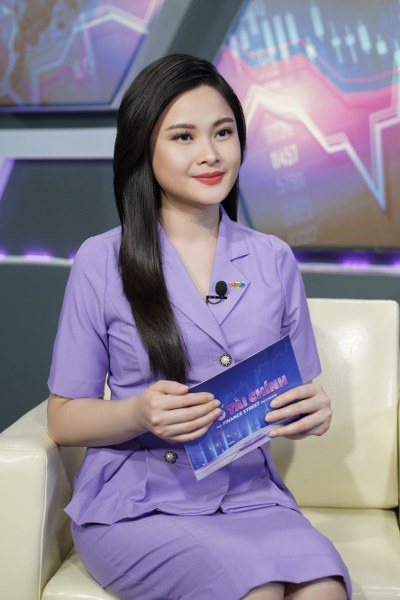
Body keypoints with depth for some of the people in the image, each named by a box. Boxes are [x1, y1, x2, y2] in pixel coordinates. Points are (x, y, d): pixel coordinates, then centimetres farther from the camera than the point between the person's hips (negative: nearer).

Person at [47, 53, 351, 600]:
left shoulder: (274, 260, 7)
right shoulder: (102, 261, -3)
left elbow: (302, 395, 13)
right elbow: (64, 419, 1)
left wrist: (314, 412, -11)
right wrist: (138, 414, -19)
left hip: (250, 495, 3)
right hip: (136, 506, -2)